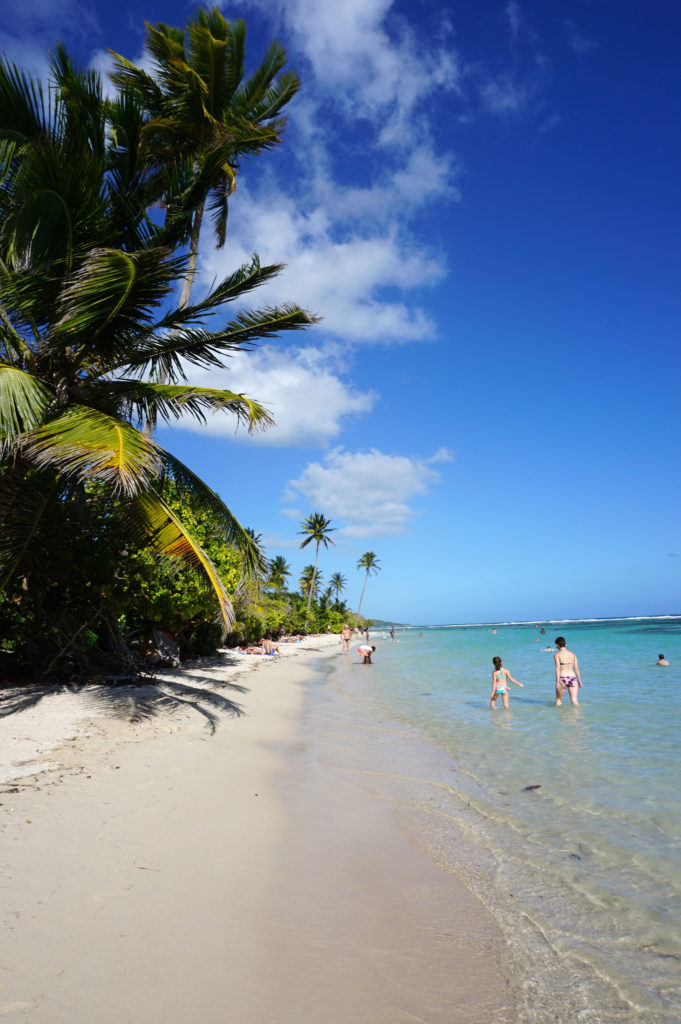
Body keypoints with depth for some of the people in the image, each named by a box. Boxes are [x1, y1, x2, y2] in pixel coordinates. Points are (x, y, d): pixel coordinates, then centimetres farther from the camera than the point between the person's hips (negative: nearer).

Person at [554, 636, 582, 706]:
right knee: (574, 700, 1)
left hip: (562, 679, -3)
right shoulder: (573, 654, 10)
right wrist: (579, 680, 15)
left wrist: (557, 682, -14)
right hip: (572, 678, 3)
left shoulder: (557, 655, -3)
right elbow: (576, 668, 8)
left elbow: (558, 668, -12)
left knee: (558, 699, 13)